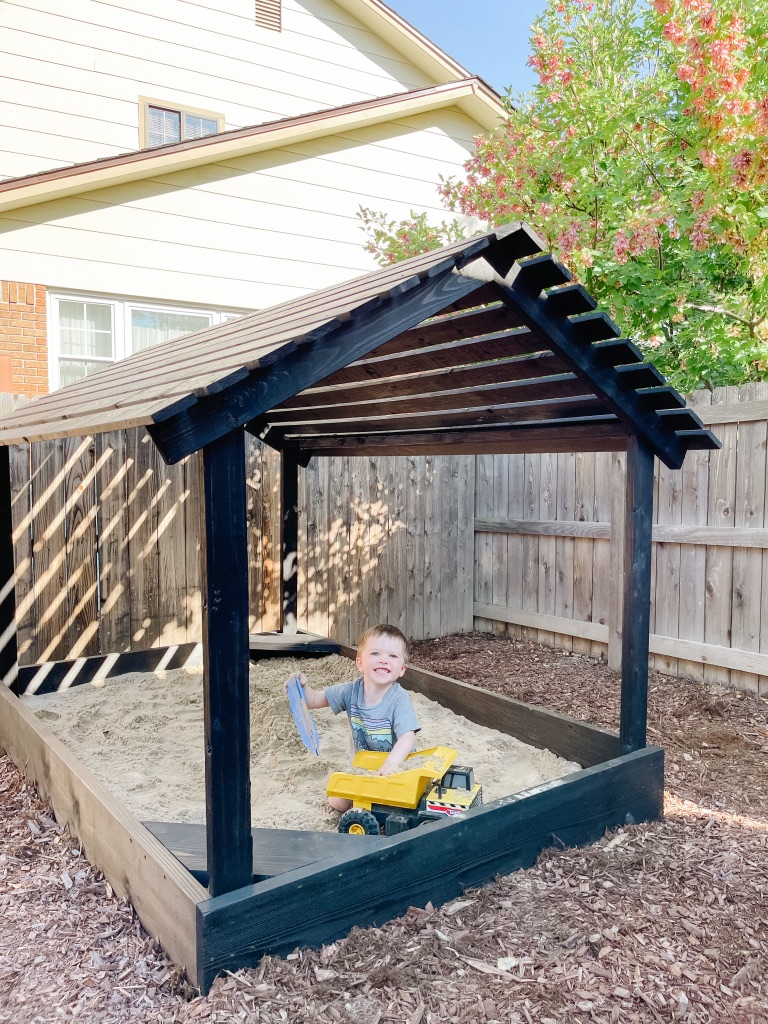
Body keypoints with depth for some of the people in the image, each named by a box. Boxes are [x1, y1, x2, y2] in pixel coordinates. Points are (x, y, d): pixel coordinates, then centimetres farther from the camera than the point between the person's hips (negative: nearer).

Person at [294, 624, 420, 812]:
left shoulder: (399, 699, -24)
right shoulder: (351, 691, -11)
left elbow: (407, 736, -33)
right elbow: (314, 700, -2)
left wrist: (392, 762, -51)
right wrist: (303, 687, -24)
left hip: (396, 765, -4)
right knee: (337, 801, -5)